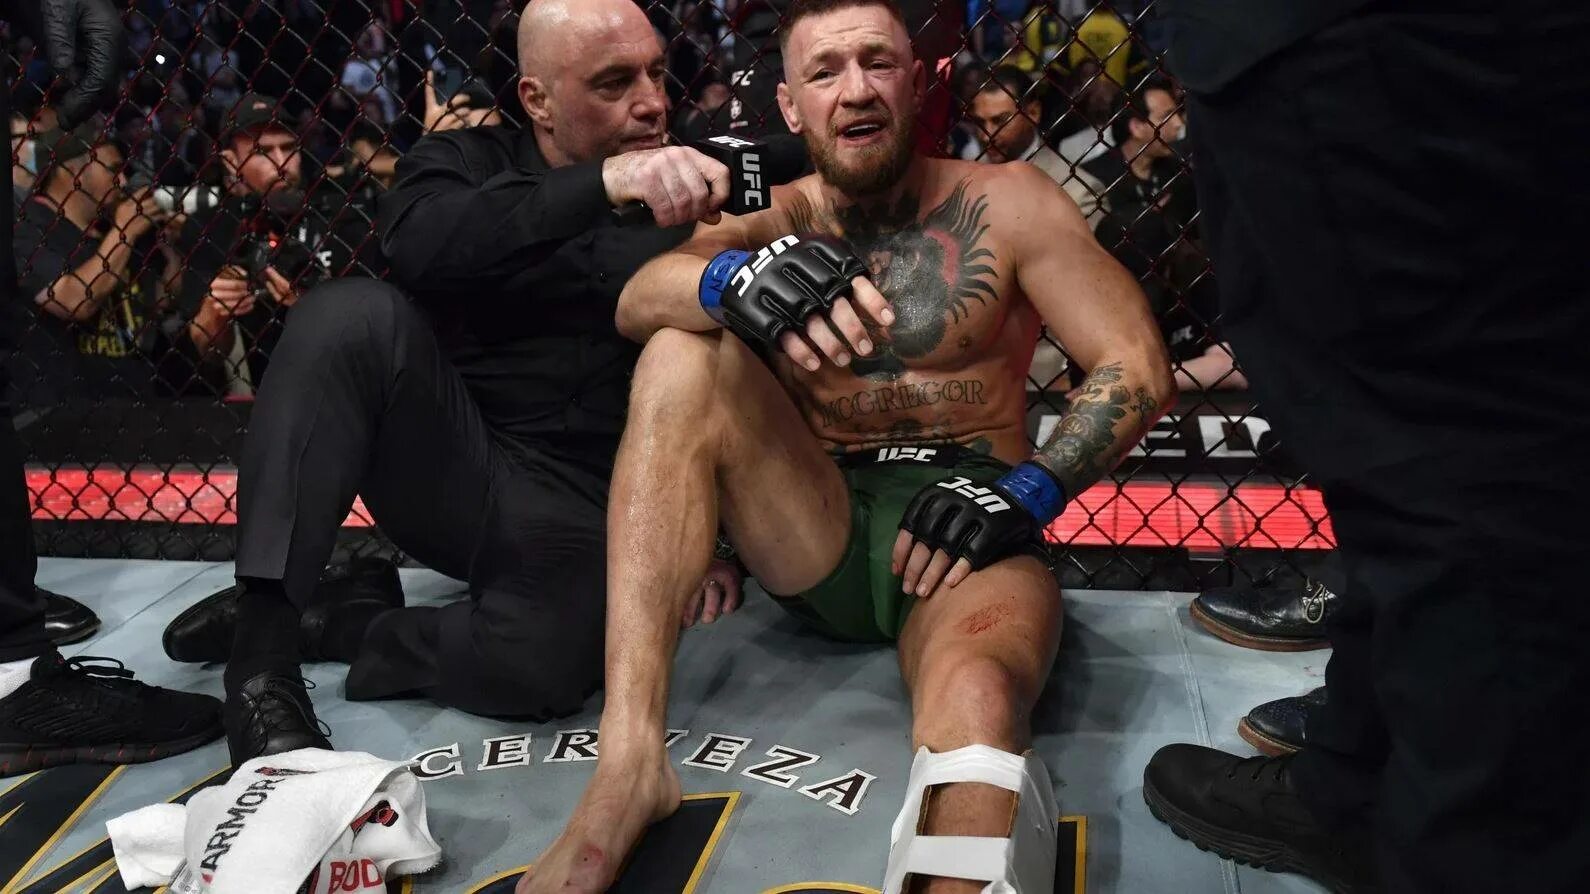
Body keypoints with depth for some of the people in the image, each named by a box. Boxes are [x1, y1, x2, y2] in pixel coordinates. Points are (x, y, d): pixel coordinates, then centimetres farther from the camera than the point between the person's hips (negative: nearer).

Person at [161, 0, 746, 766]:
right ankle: (260, 646, -24)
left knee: (546, 663, -34)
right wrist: (603, 183, -32)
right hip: (440, 465, 0)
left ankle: (323, 627, -6)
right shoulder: (469, 162, 5)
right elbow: (420, 244, -20)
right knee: (357, 314, -30)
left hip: (577, 510, 0)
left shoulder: (683, 211, 10)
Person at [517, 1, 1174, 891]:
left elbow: (1139, 368, -2)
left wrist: (1023, 496, -16)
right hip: (817, 535, 4)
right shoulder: (774, 219, 7)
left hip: (965, 530, -4)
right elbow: (640, 297, -13)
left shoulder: (1002, 203, 2)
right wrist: (739, 279, -36)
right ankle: (629, 767, -28)